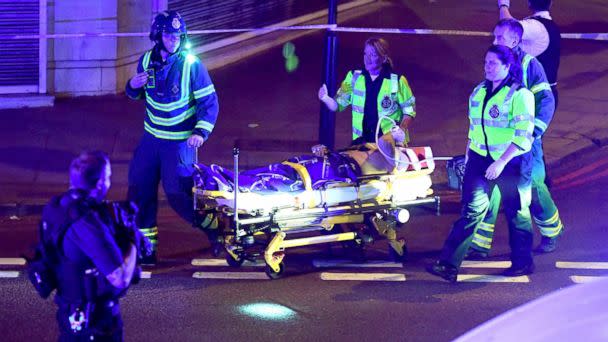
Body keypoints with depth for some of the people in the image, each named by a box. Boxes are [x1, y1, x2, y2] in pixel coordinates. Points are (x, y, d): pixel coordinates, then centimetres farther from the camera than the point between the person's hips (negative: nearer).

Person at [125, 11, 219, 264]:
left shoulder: (191, 65, -14)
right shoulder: (147, 61, 1)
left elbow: (209, 101, -11)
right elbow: (136, 94, 17)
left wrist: (201, 132, -24)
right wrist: (133, 86, -7)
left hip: (181, 141, -5)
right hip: (152, 137, 5)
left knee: (178, 194, -10)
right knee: (140, 188, 5)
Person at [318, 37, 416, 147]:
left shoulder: (397, 81, -4)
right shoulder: (354, 77, 4)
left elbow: (409, 110, 4)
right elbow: (338, 105, 6)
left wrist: (402, 130, -12)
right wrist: (325, 99, -15)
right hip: (362, 141, 2)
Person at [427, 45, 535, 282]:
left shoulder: (520, 95, -11)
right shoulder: (479, 92, 11)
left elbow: (523, 135, -17)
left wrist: (501, 162, -21)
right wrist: (468, 155, 20)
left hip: (511, 162, -5)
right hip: (480, 159, 5)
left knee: (516, 213, 9)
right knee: (471, 210, -3)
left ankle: (523, 262, 26)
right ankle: (448, 264, -11)